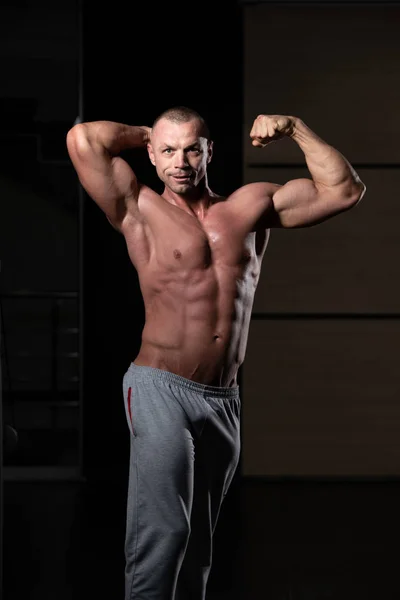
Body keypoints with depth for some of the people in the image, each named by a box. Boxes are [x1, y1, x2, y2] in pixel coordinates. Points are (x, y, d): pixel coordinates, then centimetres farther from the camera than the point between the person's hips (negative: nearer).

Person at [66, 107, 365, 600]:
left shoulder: (252, 205, 12)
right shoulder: (140, 211, 2)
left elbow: (344, 190, 13)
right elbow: (83, 139, -11)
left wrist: (295, 130, 7)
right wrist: (143, 134, 6)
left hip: (225, 400, 5)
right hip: (162, 390, -4)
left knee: (199, 540, 12)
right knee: (163, 530, -13)